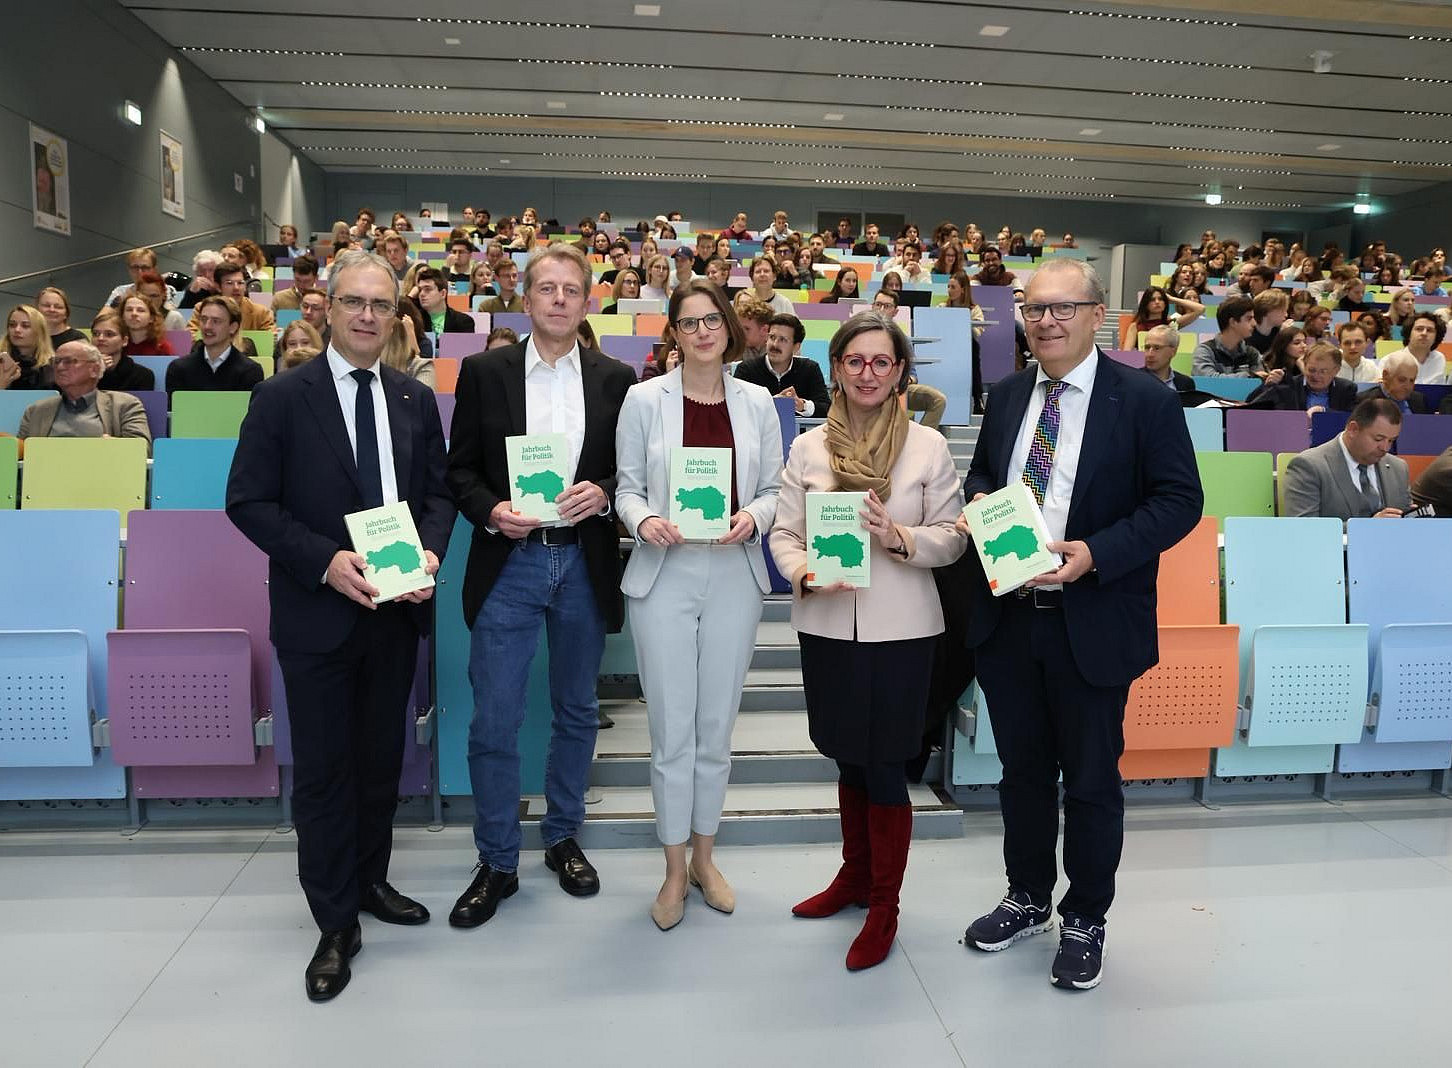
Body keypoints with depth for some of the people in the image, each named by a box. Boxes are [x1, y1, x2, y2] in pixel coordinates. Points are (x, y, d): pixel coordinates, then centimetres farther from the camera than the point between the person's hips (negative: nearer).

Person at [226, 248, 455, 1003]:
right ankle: (336, 923, 19)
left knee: (381, 758, 17)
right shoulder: (281, 398, -6)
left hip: (396, 608, 4)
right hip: (318, 614, -4)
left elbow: (437, 490, 9)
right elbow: (247, 501, -8)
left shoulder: (415, 400, 6)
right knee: (323, 770, 5)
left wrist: (430, 550, -11)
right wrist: (326, 561, -20)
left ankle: (369, 881, 36)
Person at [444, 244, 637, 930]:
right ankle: (497, 864, 18)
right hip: (507, 565, -1)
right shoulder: (484, 372, 2)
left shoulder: (615, 380, 5)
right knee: (494, 721, 0)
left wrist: (602, 494, -13)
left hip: (585, 565, 2)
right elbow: (460, 469, 3)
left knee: (576, 712, 15)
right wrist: (490, 510, -16)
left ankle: (564, 837, 34)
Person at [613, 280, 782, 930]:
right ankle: (675, 871, 21)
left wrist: (752, 518, -13)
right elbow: (627, 487, 2)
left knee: (716, 728, 12)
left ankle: (704, 857, 30)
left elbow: (773, 489, 8)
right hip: (664, 576, -2)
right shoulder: (645, 399, 0)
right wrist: (645, 521, -18)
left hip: (734, 576, 2)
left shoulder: (757, 402, 6)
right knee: (671, 732, 3)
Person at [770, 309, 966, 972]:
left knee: (884, 765, 3)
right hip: (827, 625, 2)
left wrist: (896, 535, -18)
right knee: (848, 758, 16)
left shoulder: (928, 447, 0)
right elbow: (784, 532, 5)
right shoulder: (809, 447, 5)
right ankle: (855, 874, 38)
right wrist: (804, 572, -14)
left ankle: (884, 906, 21)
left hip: (900, 628, -2)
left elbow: (952, 539, -1)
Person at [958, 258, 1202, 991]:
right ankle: (1027, 900, 38)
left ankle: (1085, 922, 30)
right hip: (1006, 617, 5)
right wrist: (978, 502, -6)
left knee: (1091, 779, 9)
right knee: (1022, 769, 18)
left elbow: (1180, 499, -9)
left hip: (1092, 623, -4)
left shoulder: (1145, 400, -8)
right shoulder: (1007, 396, 8)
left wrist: (1096, 553, -22)